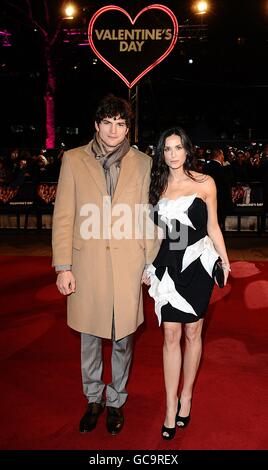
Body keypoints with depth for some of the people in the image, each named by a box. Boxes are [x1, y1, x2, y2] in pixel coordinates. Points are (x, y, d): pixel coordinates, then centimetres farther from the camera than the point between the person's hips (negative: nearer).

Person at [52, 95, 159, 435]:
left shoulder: (142, 164, 2)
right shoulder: (73, 160, 0)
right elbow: (63, 216, -1)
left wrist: (153, 263, 3)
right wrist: (63, 267, -4)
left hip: (127, 267, 0)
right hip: (87, 265, 0)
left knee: (122, 338, 13)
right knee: (89, 338, 15)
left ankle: (116, 401, 35)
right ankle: (93, 399, 37)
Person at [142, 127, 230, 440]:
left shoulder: (205, 183, 0)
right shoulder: (157, 185, 6)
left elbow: (213, 227, 5)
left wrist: (225, 262, 1)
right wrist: (149, 266, 11)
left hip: (197, 263, -1)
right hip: (168, 265, 2)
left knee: (192, 333, 9)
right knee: (171, 336, 2)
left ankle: (186, 396, 27)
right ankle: (171, 407, 12)